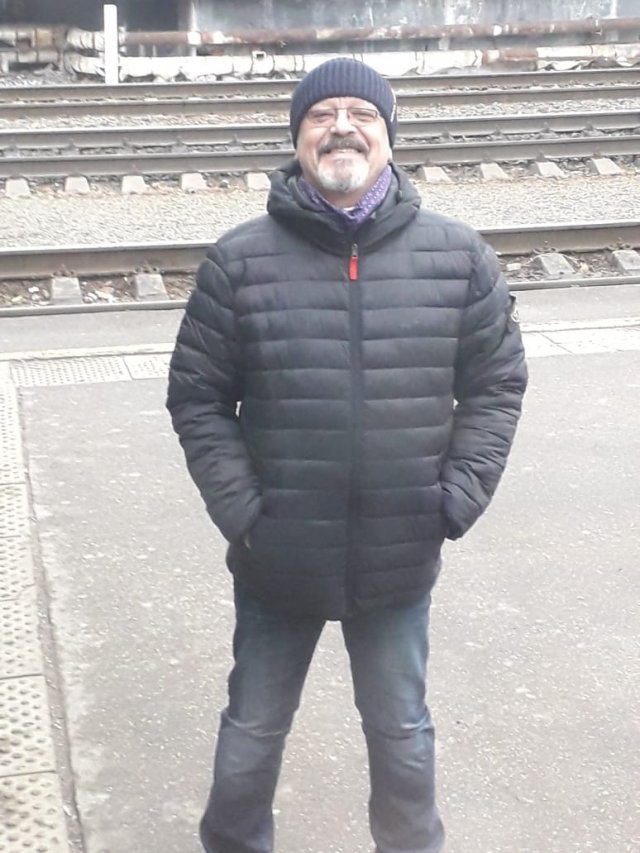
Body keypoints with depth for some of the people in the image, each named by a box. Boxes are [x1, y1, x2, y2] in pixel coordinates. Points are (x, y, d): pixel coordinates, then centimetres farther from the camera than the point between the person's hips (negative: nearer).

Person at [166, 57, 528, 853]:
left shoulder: (459, 256, -4)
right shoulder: (240, 261, -8)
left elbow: (496, 383, 3)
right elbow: (196, 398, -3)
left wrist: (457, 499, -5)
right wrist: (239, 511, -10)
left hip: (401, 560, 1)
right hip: (276, 560, -1)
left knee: (402, 736, 20)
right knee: (252, 735, 18)